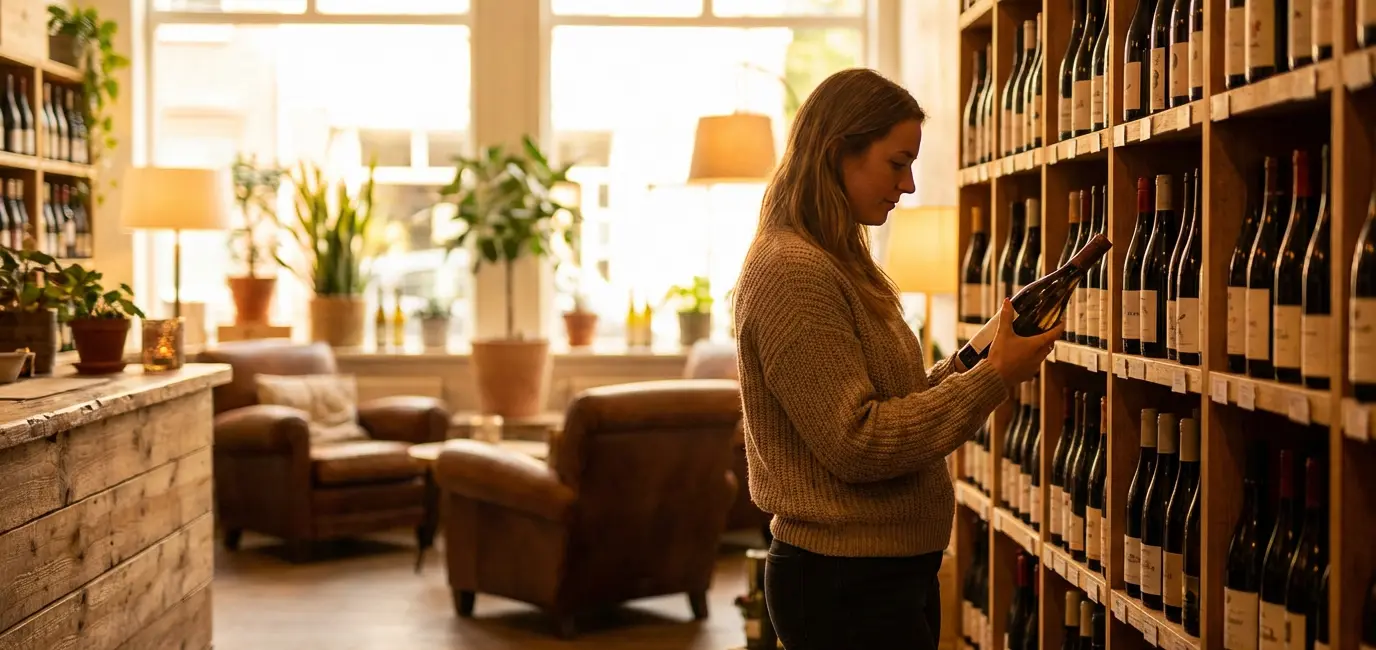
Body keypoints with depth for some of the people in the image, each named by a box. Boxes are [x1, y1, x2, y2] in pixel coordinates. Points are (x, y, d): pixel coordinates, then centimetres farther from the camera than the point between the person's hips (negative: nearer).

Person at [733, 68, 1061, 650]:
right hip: (846, 581, -10)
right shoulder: (792, 272, -18)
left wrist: (971, 363, 0)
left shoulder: (835, 265, 13)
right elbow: (856, 442, -22)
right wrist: (991, 379, -18)